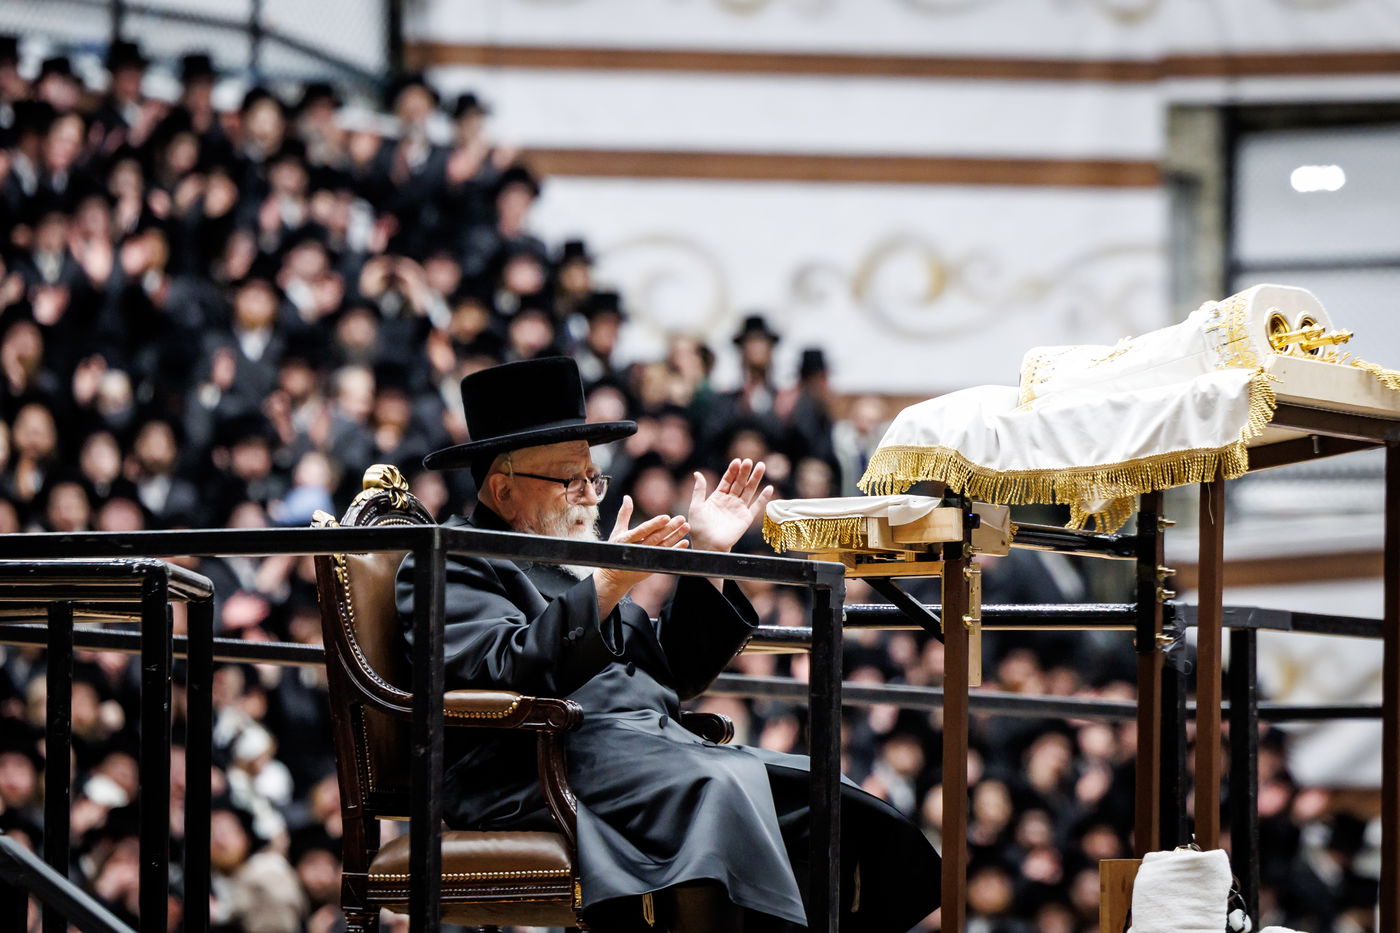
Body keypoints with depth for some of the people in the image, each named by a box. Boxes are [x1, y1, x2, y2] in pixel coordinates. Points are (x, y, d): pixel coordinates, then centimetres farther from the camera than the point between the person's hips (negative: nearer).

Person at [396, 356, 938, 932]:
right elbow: (504, 677, -14)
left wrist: (706, 558, 19)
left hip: (654, 749, 8)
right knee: (714, 793, -36)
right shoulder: (448, 566, 5)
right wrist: (606, 587, -21)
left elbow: (673, 674, 27)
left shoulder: (575, 561, 30)